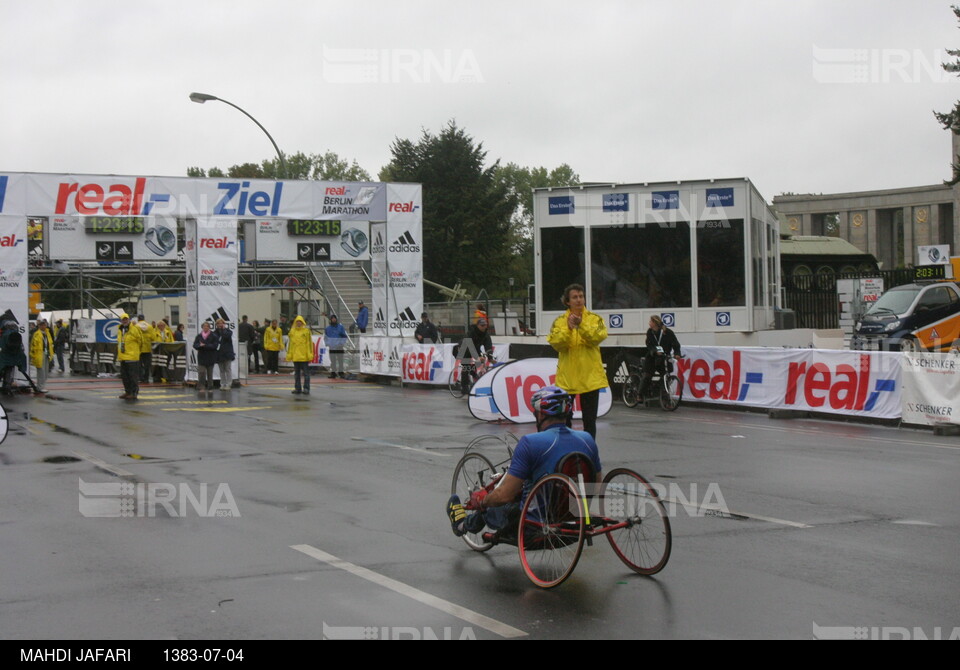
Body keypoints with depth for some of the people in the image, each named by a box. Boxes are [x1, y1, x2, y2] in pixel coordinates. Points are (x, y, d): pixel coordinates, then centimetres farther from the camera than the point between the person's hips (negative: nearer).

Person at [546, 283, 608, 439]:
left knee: (589, 420, 4)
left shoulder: (595, 319, 2)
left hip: (590, 376, -1)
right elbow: (556, 344, -10)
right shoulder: (559, 321, 3)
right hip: (567, 376, 1)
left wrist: (581, 325, -26)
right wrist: (568, 328, -24)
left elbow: (597, 338, -15)